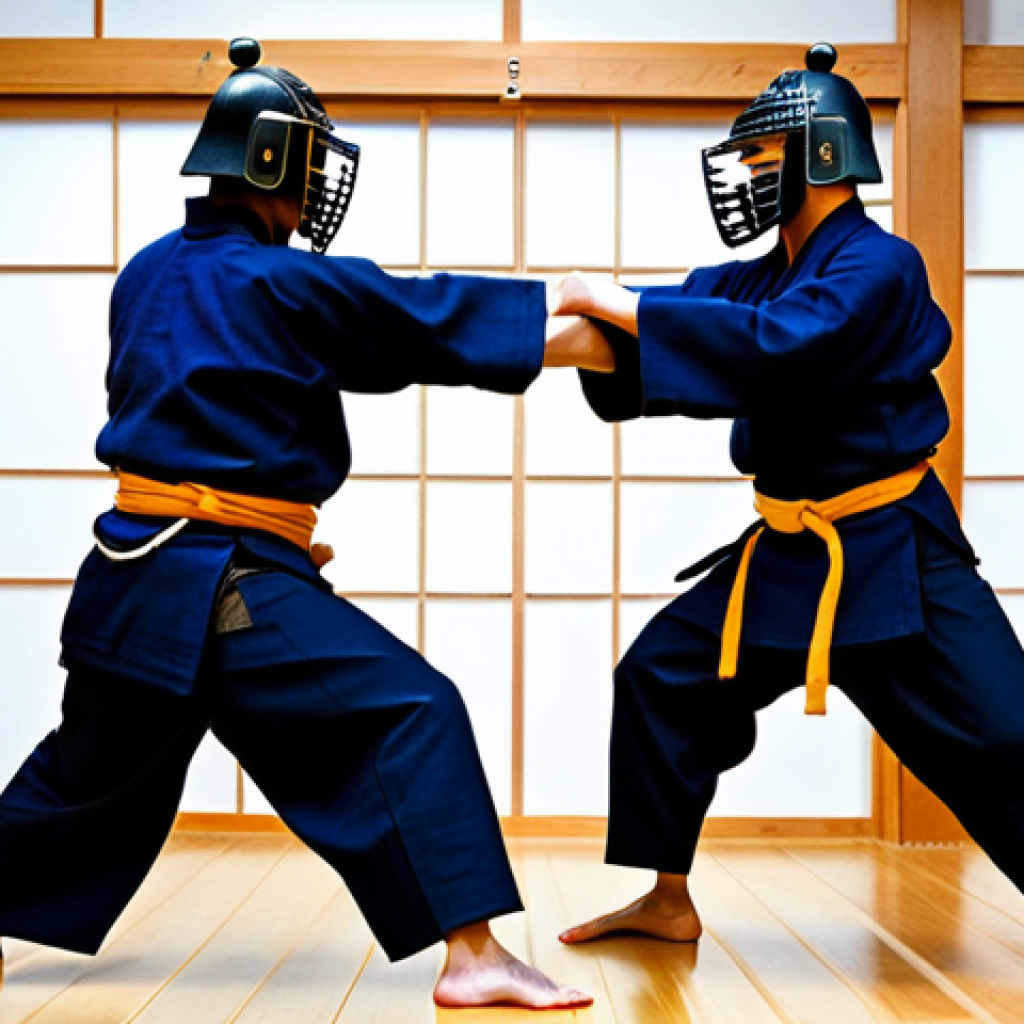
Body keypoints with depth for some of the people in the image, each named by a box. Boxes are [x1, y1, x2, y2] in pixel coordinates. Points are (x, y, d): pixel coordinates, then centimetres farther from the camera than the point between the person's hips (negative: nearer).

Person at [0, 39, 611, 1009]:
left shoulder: (146, 275, 13)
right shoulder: (282, 283, -9)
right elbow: (435, 321, -7)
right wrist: (584, 335, 1)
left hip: (131, 573, 8)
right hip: (230, 585, -8)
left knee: (94, 774, 25)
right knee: (412, 716, -9)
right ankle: (473, 956, -14)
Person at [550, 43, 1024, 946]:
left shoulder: (878, 268, -15)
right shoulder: (758, 279, 9)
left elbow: (774, 346, -32)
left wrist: (617, 305, -28)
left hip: (891, 556, -7)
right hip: (786, 556, 8)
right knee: (660, 683, 7)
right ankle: (669, 903, 20)